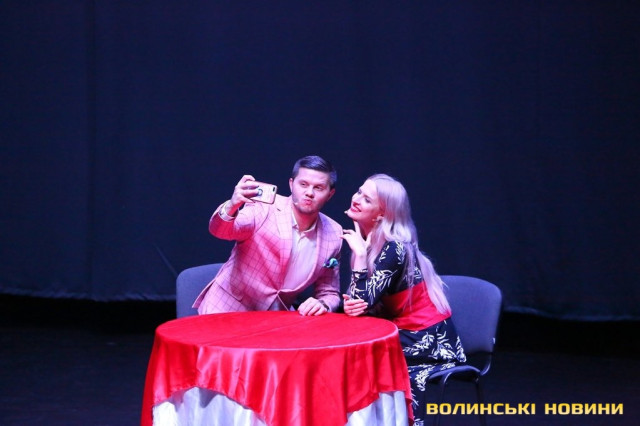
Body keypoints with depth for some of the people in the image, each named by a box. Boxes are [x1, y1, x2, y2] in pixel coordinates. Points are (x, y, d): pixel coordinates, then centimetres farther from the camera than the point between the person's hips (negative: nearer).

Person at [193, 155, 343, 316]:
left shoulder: (334, 234, 0)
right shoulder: (265, 208, -11)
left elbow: (329, 293, 9)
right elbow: (219, 230, -27)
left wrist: (323, 305, -14)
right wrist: (231, 206, -48)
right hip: (226, 310, -3)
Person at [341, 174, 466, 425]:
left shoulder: (394, 248, -20)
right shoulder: (368, 243, 4)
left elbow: (364, 301, -26)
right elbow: (357, 304, 4)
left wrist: (360, 254, -26)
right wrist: (349, 305, -18)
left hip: (429, 342, -7)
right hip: (405, 335, 7)